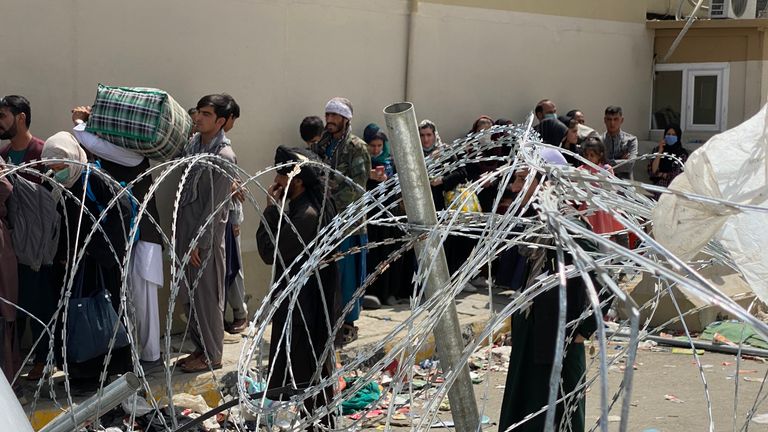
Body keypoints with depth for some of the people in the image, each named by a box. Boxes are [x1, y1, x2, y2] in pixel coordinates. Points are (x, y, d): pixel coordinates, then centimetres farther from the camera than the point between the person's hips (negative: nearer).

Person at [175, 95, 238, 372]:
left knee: (207, 297, 2)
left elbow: (214, 205, -18)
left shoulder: (224, 157, -18)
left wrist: (200, 242, -17)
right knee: (189, 295, 15)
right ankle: (200, 348, 29)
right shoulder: (194, 143, 6)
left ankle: (212, 356, 15)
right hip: (185, 230, 8)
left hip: (206, 235, -8)